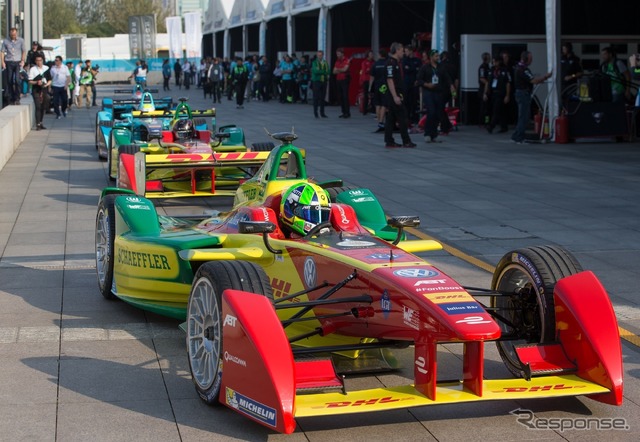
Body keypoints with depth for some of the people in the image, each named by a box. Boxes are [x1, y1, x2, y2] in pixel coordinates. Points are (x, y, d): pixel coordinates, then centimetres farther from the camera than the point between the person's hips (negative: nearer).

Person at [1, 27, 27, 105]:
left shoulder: (21, 40, 5)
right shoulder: (5, 41, 6)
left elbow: (24, 51, 8)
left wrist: (23, 61, -4)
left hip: (18, 62, -1)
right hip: (9, 62, 1)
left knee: (17, 80, -14)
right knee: (10, 81, 2)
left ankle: (17, 98, -9)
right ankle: (11, 99, 8)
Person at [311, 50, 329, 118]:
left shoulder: (325, 63, 12)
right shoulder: (314, 63, 2)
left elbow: (328, 72, 0)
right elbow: (315, 71, -14)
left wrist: (320, 72, -12)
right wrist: (324, 72, -9)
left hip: (324, 82, 3)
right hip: (316, 81, -3)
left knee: (322, 97, 5)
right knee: (316, 97, -3)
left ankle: (322, 112, 10)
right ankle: (315, 112, 2)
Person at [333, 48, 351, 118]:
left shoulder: (347, 60, -5)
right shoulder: (337, 61, 15)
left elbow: (345, 69, -16)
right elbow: (334, 71, 11)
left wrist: (338, 69, -2)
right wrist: (341, 70, -6)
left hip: (345, 80, -7)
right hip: (338, 80, 7)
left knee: (345, 96, -10)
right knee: (340, 97, 5)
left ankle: (347, 113, -7)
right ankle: (344, 112, 11)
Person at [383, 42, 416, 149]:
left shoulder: (397, 62, 16)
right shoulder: (391, 62, -15)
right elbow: (390, 80, -20)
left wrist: (400, 94, 19)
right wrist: (395, 96, -23)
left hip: (397, 94, 10)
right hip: (394, 95, -10)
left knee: (391, 119, 9)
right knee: (402, 119, -5)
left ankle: (389, 141, 11)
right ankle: (406, 142, -1)